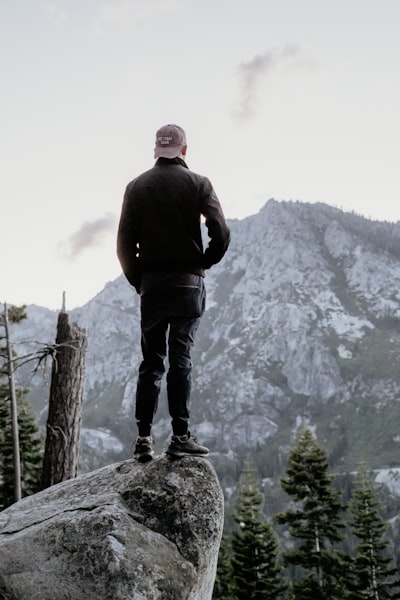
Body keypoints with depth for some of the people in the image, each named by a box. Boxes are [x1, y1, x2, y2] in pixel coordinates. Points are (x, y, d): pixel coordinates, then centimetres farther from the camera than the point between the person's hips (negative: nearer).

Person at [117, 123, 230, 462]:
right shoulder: (198, 183, 0)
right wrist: (204, 264, 6)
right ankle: (181, 436, -4)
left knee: (151, 361, 6)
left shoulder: (137, 186, 5)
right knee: (181, 359, -2)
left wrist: (137, 280, 11)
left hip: (151, 282, 2)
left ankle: (144, 437, 4)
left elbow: (125, 243, 0)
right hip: (188, 283, -2)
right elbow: (221, 233, -10)